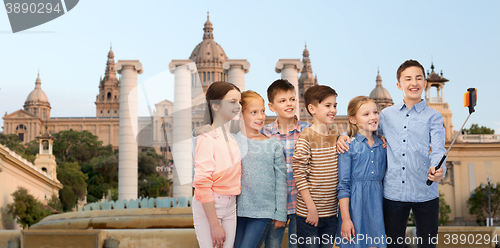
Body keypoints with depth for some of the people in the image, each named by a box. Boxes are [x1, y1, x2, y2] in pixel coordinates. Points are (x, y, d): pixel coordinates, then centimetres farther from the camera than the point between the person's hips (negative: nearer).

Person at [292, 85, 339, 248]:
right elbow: (299, 176, -15)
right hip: (309, 212, -6)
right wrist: (311, 208, -16)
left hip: (332, 211, 6)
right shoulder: (306, 138, -12)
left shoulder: (336, 136, 8)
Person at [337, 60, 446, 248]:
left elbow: (438, 150, -6)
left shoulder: (433, 116, 4)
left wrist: (438, 169, -29)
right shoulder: (387, 115, 11)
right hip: (393, 192, 2)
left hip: (425, 194, -2)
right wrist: (343, 137, 1)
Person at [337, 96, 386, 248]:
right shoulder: (348, 146, -7)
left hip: (377, 206, 4)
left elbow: (384, 178, 16)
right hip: (355, 205, -4)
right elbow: (343, 185, -8)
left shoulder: (382, 145, 8)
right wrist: (345, 219, -12)